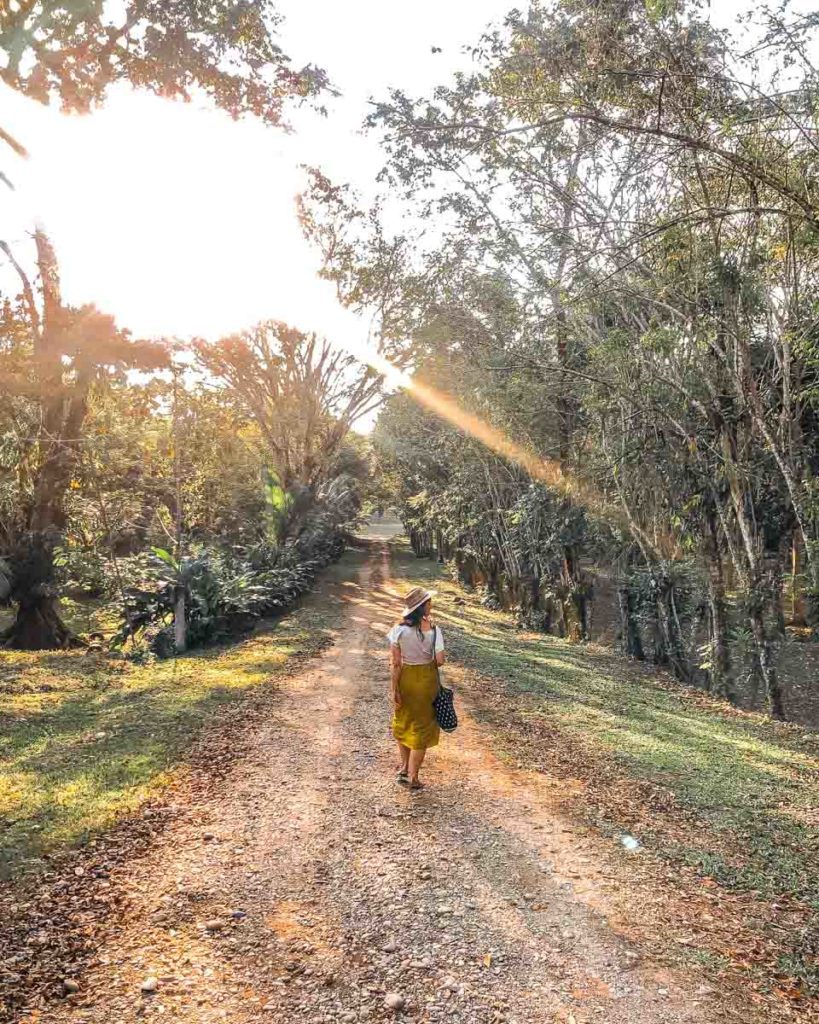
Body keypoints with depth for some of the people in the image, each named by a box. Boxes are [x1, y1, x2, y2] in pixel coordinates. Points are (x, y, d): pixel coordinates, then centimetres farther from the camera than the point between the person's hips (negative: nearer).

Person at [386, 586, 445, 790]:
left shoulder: (399, 629, -13)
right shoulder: (432, 628, -16)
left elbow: (395, 663, -11)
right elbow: (440, 660, -16)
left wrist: (394, 690, -5)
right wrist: (430, 664, 6)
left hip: (405, 678, 1)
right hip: (426, 679, -1)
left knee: (403, 721, 25)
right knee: (422, 726, 12)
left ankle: (403, 766, 27)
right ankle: (413, 777, 16)